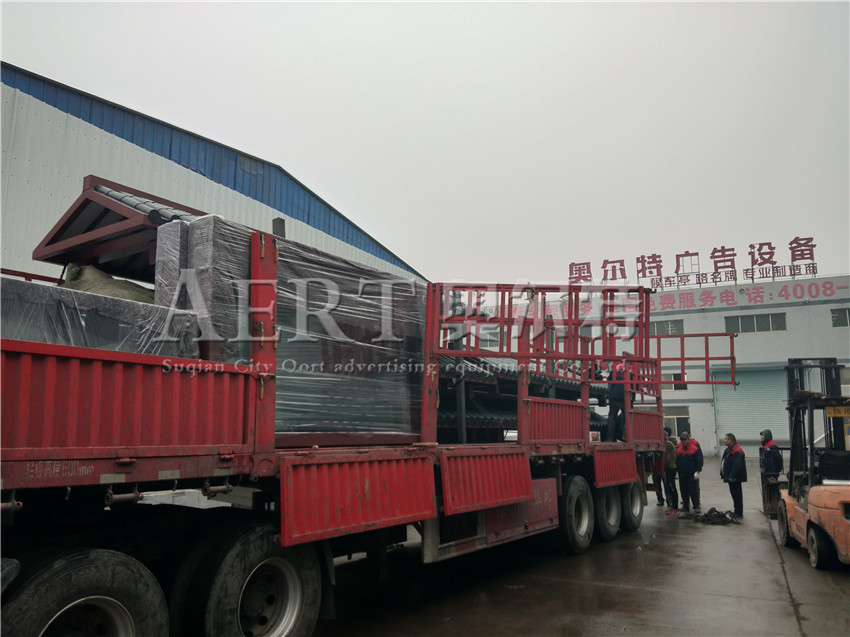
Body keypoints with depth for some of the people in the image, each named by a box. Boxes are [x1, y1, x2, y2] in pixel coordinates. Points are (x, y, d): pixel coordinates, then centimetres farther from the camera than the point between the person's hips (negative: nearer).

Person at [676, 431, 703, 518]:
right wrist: (677, 469, 12)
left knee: (693, 491, 0)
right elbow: (676, 461, 17)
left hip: (692, 475, -5)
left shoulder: (695, 449, -7)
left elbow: (699, 461, -8)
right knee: (684, 493, 8)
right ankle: (686, 510, 14)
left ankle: (696, 507, 16)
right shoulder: (678, 449, 9)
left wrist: (697, 471, -15)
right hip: (682, 475, 5)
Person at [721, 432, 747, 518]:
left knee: (737, 495, -2)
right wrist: (723, 474, 17)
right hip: (731, 477, 10)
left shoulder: (737, 451, -20)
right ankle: (737, 511, 25)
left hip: (735, 478, -10)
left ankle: (739, 512, 5)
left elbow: (737, 465, -27)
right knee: (734, 494, 16)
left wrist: (732, 476, -27)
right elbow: (724, 462, 19)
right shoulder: (728, 449, 14)